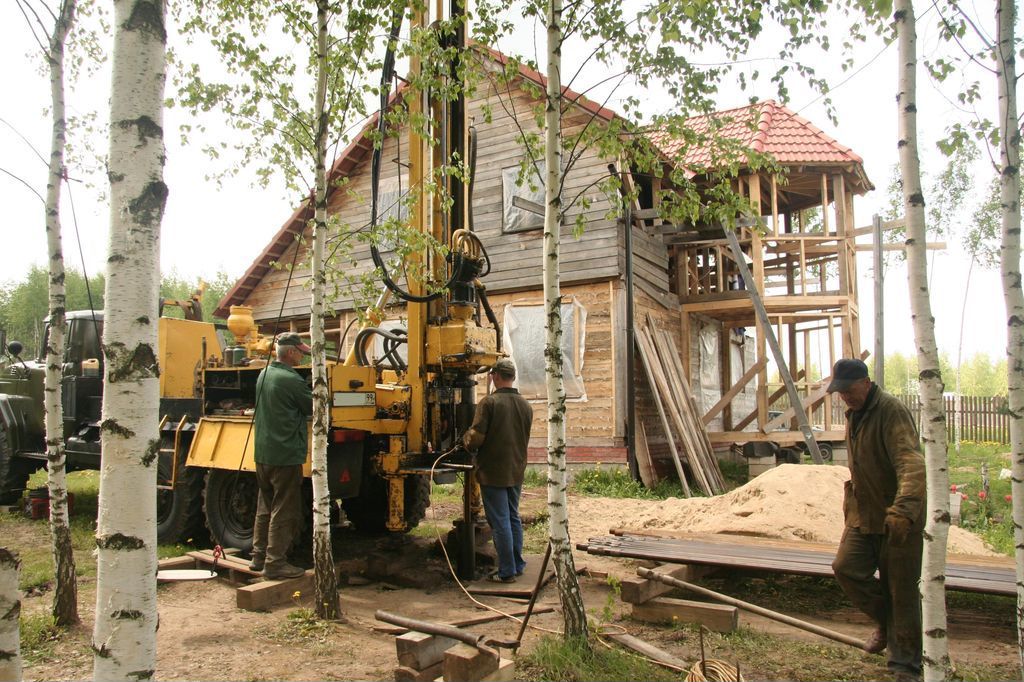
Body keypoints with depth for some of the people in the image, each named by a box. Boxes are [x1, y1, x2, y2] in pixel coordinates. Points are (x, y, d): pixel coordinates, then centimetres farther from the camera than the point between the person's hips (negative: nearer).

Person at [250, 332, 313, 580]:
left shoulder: (264, 374, 9)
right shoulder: (291, 380, -18)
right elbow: (313, 408, -7)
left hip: (262, 453, 9)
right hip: (286, 454, -9)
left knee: (266, 507, 18)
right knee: (284, 511, 0)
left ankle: (259, 556, 27)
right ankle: (275, 563, 3)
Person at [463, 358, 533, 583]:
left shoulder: (490, 402, -15)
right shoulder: (525, 405, 5)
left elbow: (476, 437, -19)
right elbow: (524, 439, 12)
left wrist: (467, 442, 2)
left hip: (493, 472, -6)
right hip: (516, 472, 6)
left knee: (500, 522, 1)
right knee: (513, 518, 19)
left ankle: (507, 571, 6)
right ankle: (518, 564, 26)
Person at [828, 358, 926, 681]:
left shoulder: (891, 411, -20)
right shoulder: (853, 414, 10)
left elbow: (912, 463, -34)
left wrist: (903, 508, -46)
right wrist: (851, 502, 24)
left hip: (899, 519, -8)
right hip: (863, 514, 8)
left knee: (901, 590, 2)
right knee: (846, 568, -1)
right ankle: (885, 621, 25)